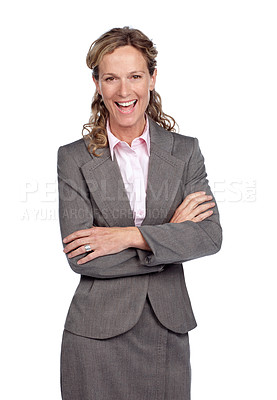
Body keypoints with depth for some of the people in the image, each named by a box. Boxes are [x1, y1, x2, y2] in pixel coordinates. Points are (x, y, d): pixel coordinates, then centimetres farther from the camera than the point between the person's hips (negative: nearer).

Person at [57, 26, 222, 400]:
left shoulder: (185, 151, 3)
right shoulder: (73, 158, -3)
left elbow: (211, 235, -8)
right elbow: (79, 256, -11)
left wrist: (129, 236, -17)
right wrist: (171, 234, -11)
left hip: (167, 330, 2)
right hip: (98, 332, -1)